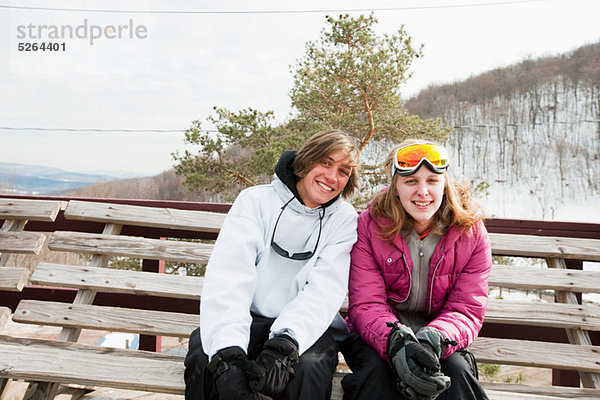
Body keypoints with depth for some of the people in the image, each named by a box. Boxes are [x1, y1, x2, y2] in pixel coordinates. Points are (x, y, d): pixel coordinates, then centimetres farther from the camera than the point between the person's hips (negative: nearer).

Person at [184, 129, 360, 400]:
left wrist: (284, 345, -29)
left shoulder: (344, 219, 1)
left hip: (307, 327, 0)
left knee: (309, 367, -32)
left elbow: (326, 289, -11)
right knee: (204, 356, -29)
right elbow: (227, 277, -15)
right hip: (251, 319, 0)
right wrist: (227, 352, -31)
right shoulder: (256, 201, -2)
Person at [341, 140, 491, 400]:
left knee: (457, 371, -30)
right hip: (377, 335, -1)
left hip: (440, 335, 1)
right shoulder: (369, 225, -10)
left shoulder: (471, 232, -6)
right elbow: (366, 305, -15)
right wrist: (397, 343, -37)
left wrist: (434, 340, -34)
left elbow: (467, 310, -10)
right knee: (378, 370, -32)